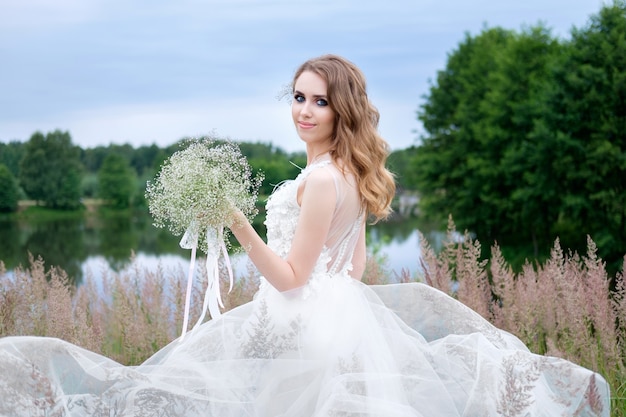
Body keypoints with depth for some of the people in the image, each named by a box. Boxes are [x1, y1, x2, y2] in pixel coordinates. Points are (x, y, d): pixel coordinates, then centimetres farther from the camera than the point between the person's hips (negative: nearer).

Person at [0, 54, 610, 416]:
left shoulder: (321, 178, -21)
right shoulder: (353, 172, 9)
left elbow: (292, 278, -19)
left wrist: (240, 227, -29)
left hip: (304, 325, -9)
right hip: (345, 315, 10)